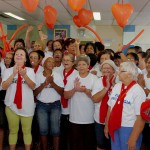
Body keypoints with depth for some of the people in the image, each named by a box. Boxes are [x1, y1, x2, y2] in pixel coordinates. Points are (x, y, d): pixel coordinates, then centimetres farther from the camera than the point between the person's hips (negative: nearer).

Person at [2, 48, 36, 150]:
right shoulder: (8, 71, 3)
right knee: (13, 131, 11)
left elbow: (33, 86, -10)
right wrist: (13, 74, -20)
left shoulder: (30, 70, 2)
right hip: (11, 105, 1)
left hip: (27, 106, -1)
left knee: (27, 131, 8)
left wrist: (24, 75, -26)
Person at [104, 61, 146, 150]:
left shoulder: (138, 91, -15)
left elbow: (141, 117, -18)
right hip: (114, 128, 6)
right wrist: (107, 126, 10)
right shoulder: (116, 87, 4)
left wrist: (133, 139, -19)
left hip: (129, 129, -5)